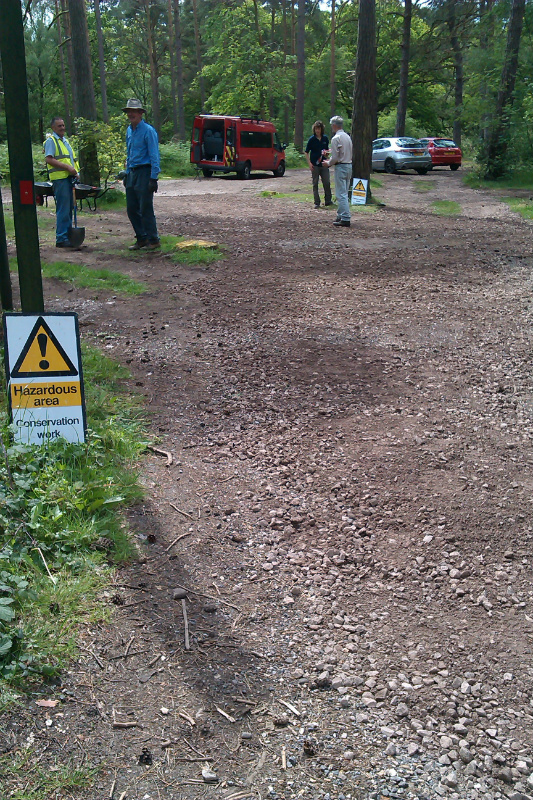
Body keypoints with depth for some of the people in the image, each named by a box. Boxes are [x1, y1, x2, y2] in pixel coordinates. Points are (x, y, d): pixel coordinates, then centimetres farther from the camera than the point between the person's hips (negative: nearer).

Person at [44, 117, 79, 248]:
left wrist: (75, 171, 11)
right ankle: (61, 239, -8)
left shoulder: (65, 140, 22)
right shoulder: (51, 141, -5)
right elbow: (49, 159, -16)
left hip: (69, 177, 9)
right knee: (63, 209, -10)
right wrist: (67, 167, -20)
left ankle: (68, 235, 18)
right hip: (59, 178, -9)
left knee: (69, 208, 11)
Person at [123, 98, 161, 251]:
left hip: (144, 172, -8)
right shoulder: (129, 130, 14)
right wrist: (127, 174, 20)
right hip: (132, 172, 8)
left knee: (145, 209, -6)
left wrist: (153, 178, -19)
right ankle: (141, 239, 19)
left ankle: (153, 241, 3)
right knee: (131, 209, 9)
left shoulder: (148, 131, -10)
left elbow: (154, 156, -14)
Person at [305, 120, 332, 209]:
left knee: (327, 183, 1)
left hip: (323, 164, 2)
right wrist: (309, 163, -8)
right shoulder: (312, 139, -3)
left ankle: (328, 201, 15)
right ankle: (317, 203, 8)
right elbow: (306, 152, 1)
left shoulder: (325, 138, 5)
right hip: (315, 165, -2)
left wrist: (326, 152, -6)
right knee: (315, 184, 3)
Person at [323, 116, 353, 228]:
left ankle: (345, 219, -12)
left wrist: (328, 163, 2)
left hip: (340, 167, -9)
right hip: (349, 165, 9)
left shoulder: (336, 138, -13)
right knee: (344, 193, 15)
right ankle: (341, 216, 21)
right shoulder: (348, 137, 12)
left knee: (341, 194, -8)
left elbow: (335, 157, -17)